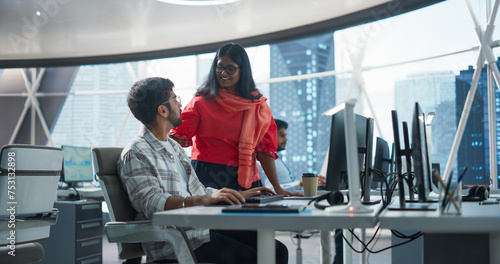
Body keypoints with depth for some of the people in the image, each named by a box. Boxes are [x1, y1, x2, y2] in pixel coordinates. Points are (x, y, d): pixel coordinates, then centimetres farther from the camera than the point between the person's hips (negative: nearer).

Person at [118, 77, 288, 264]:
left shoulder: (173, 146, 23)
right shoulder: (135, 153, -7)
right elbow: (152, 202, -22)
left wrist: (241, 194, 19)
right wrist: (205, 199, -33)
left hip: (200, 227, 9)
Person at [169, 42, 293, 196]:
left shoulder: (258, 105, 9)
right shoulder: (202, 101, 4)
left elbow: (265, 149, 6)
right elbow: (179, 135, -3)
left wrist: (277, 188, 1)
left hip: (244, 180, 2)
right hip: (206, 177, -2)